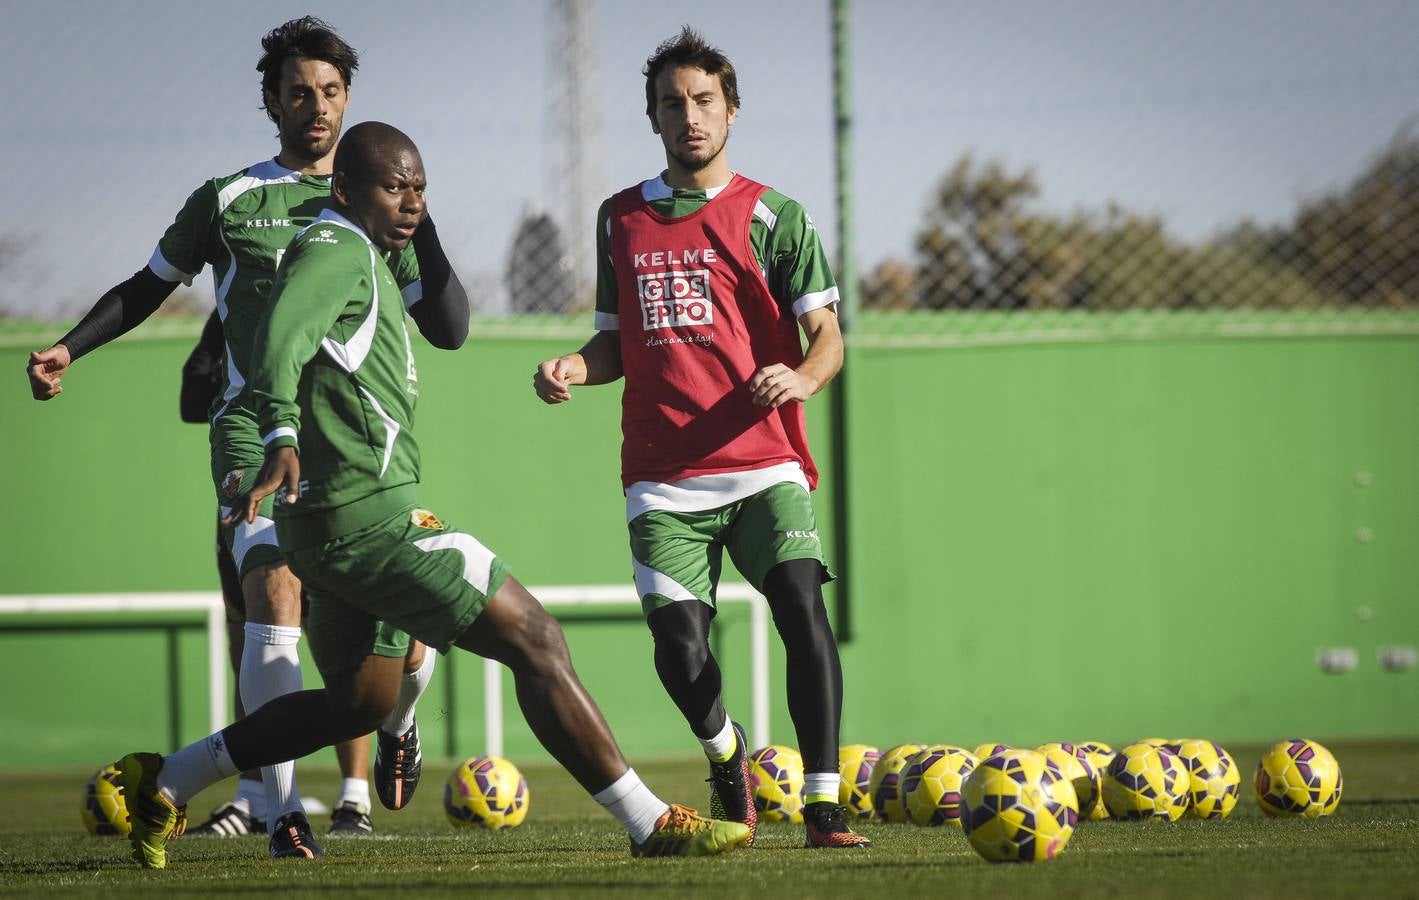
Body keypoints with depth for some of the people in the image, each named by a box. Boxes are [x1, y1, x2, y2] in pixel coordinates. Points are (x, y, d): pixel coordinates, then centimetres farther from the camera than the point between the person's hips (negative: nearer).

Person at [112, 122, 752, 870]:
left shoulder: (357, 260, 21)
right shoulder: (337, 252, -11)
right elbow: (281, 338, -28)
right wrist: (282, 436, -43)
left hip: (334, 526, 11)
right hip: (370, 518, -11)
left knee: (358, 702, 19)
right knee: (534, 639, -9)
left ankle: (162, 783, 20)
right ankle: (651, 825, -9)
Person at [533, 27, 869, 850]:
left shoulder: (772, 216, 3)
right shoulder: (622, 219, 14)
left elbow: (827, 340, -2)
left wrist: (800, 378, -23)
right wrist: (576, 368, 2)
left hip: (763, 465, -2)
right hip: (664, 479, 3)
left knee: (803, 608, -22)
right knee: (679, 650, -7)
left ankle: (824, 806, -19)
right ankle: (724, 751, 26)